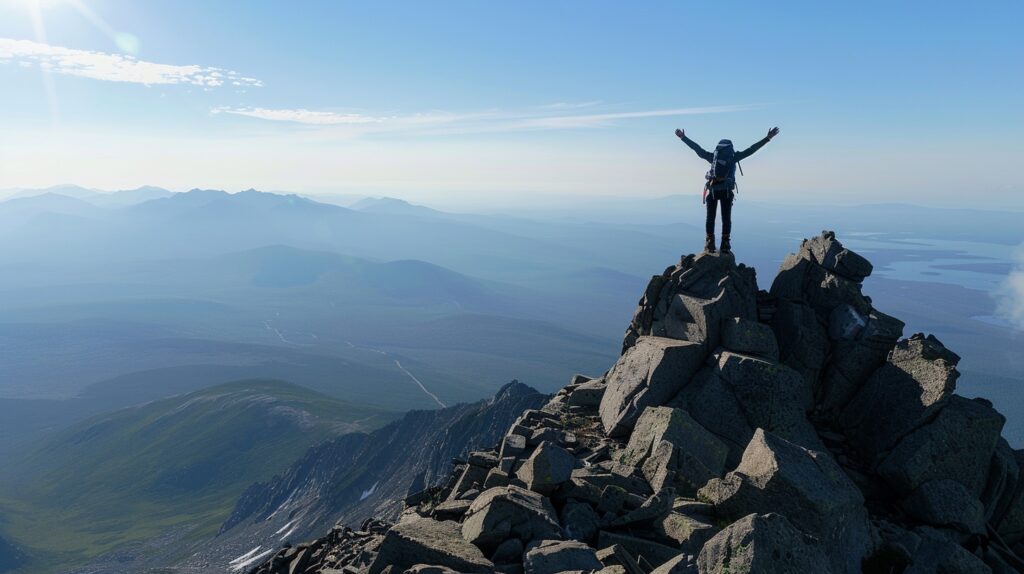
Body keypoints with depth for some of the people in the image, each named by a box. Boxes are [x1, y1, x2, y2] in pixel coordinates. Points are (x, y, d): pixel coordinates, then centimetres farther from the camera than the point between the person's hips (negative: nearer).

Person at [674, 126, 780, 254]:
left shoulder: (712, 156, 10)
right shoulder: (734, 157, 10)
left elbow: (697, 148, 16)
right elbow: (751, 149, 12)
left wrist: (683, 138, 24)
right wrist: (767, 138, 18)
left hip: (712, 190, 0)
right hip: (727, 191, 0)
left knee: (710, 217, 3)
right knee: (726, 218, 4)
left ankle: (710, 244, 1)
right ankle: (725, 245, 2)